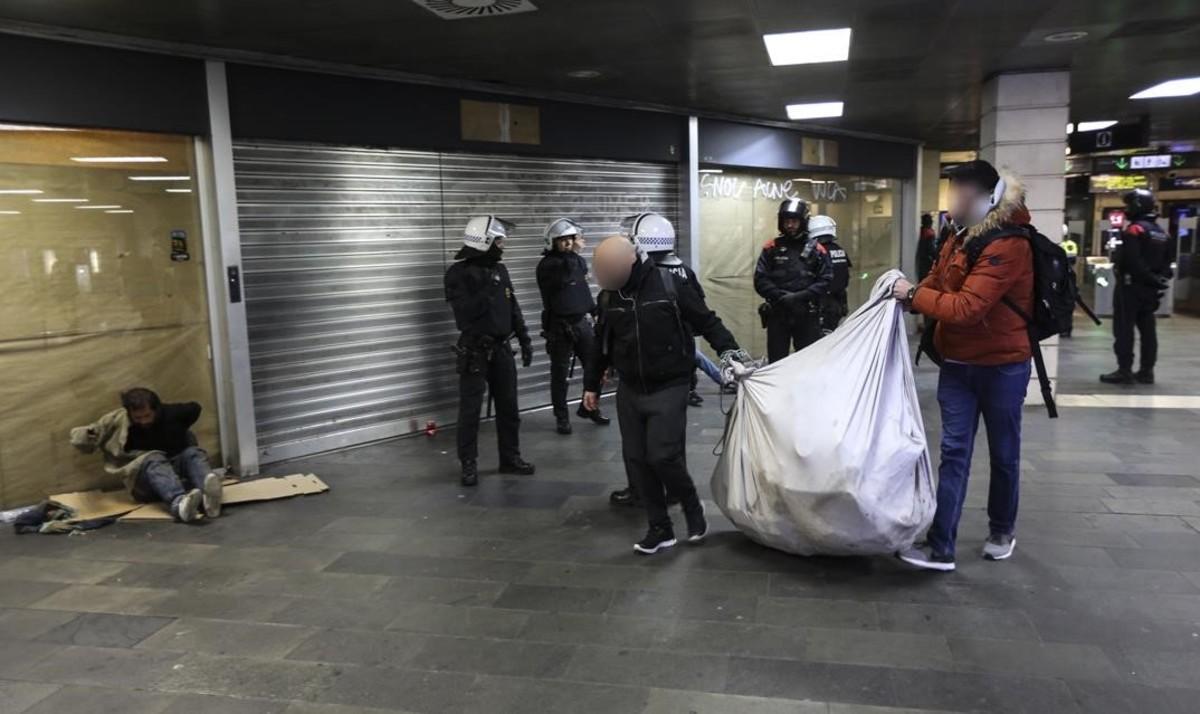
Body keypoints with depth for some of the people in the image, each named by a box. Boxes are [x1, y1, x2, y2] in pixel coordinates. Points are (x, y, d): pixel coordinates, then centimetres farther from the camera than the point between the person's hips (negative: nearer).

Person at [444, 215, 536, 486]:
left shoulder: (500, 270, 8)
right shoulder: (459, 273, -12)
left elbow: (513, 308, 14)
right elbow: (464, 315, -22)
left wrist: (524, 339, 12)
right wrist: (488, 290, -25)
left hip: (501, 349, 6)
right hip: (475, 351, -6)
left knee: (508, 406, 12)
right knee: (470, 410, 0)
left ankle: (510, 457, 24)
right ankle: (469, 464, 10)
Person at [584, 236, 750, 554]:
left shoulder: (670, 286, -12)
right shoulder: (608, 295, 3)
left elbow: (706, 320, -3)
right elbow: (601, 343, 15)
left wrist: (728, 348, -14)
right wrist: (591, 384, 18)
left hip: (668, 389, -5)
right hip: (629, 391, 5)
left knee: (663, 456, -11)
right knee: (636, 459, 5)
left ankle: (692, 507, 18)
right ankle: (660, 528, 19)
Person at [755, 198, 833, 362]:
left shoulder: (816, 250, 4)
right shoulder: (772, 248, 4)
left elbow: (825, 279, -2)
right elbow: (760, 280, -2)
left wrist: (801, 296, -15)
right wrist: (781, 296, -15)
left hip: (807, 315, 0)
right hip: (777, 314, 0)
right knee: (776, 361, 7)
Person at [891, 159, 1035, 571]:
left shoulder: (1007, 245, -21)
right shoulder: (960, 241, 7)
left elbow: (966, 307, -28)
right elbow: (936, 282, 14)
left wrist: (913, 295, -19)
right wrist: (908, 294, -5)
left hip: (1002, 366, -6)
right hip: (958, 364, 7)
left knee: (1003, 452, 12)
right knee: (954, 452, 2)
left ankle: (1002, 532, 33)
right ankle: (941, 548, 3)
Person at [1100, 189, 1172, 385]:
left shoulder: (1134, 230, -13)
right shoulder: (1162, 232, 16)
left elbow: (1130, 261, -23)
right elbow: (1167, 263, 18)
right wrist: (1160, 282, 19)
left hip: (1131, 286, -8)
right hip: (1151, 288, 8)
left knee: (1124, 328, -5)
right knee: (1148, 329, 10)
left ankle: (1124, 370, -6)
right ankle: (1146, 371, 14)